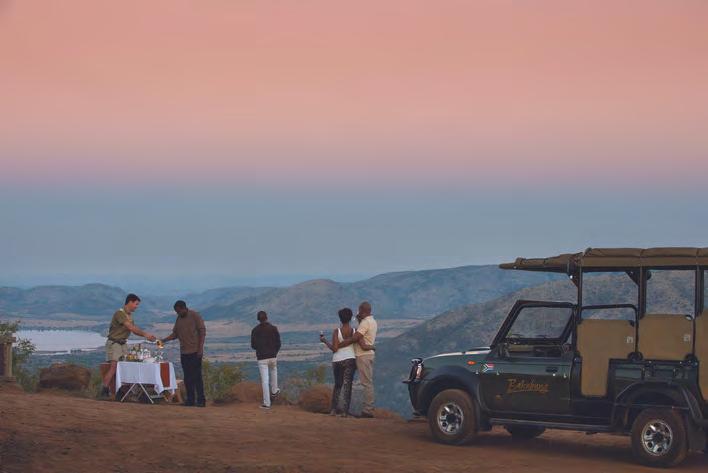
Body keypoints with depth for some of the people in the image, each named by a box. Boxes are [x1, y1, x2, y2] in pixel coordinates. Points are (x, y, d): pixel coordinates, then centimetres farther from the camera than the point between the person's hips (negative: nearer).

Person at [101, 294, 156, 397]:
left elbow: (135, 329, 13)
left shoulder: (129, 315, 13)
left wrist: (147, 336, 0)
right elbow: (131, 328, -23)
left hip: (123, 343, 9)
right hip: (114, 343, -9)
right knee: (114, 366, -16)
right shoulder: (120, 314, -16)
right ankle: (104, 391, -15)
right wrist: (145, 334, -21)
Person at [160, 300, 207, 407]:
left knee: (196, 375, -8)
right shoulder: (179, 319, 14)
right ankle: (190, 400, 10)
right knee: (187, 377, 5)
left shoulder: (195, 316, -6)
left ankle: (201, 400, -6)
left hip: (195, 352, -7)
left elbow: (202, 332, -8)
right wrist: (164, 340, 0)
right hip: (184, 352, 7)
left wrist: (200, 348, -14)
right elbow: (175, 334, 16)